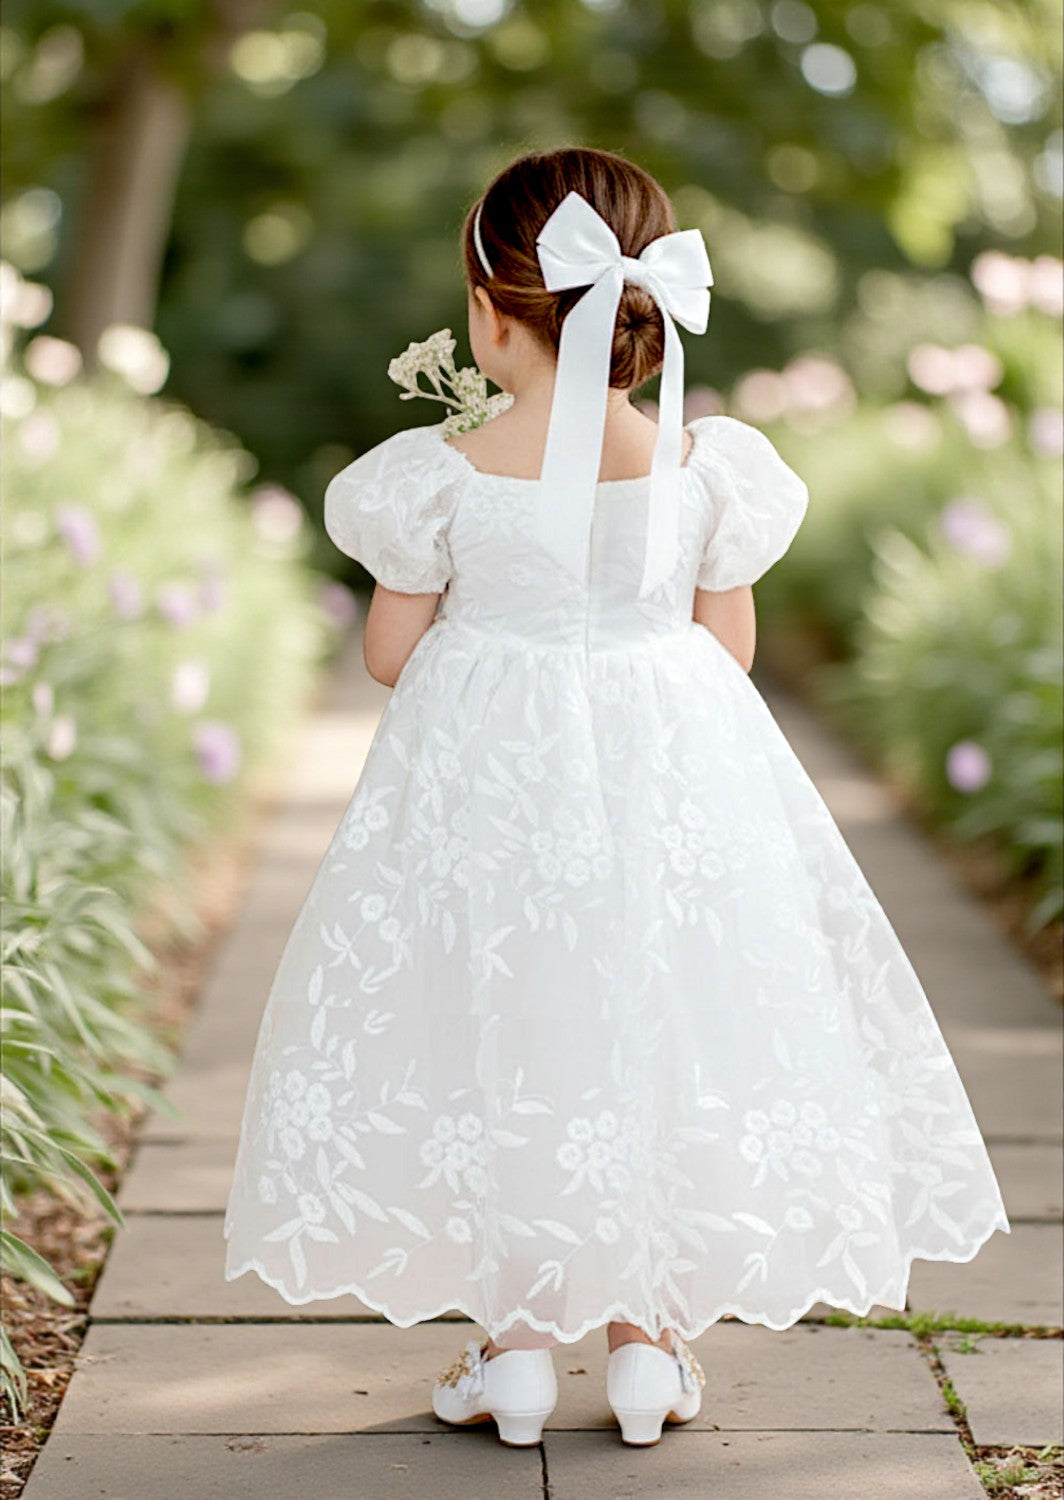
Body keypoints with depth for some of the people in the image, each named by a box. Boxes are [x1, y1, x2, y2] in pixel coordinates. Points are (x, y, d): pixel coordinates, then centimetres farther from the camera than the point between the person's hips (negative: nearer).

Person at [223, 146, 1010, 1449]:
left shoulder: (444, 478, -13)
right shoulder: (703, 473, -8)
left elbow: (390, 654, -4)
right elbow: (728, 650, 1)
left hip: (487, 769, -1)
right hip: (667, 764, 2)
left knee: (496, 1027, 11)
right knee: (659, 1016, 14)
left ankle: (515, 1338, 16)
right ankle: (649, 1326, 19)